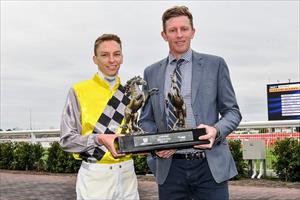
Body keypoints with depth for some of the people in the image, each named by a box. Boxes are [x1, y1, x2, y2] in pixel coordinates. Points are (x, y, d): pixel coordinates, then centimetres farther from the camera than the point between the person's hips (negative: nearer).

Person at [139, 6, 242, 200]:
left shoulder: (215, 64, 3)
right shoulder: (152, 72, 9)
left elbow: (232, 111, 4)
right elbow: (146, 120, 12)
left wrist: (216, 130, -16)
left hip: (210, 165, -1)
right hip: (169, 167, 2)